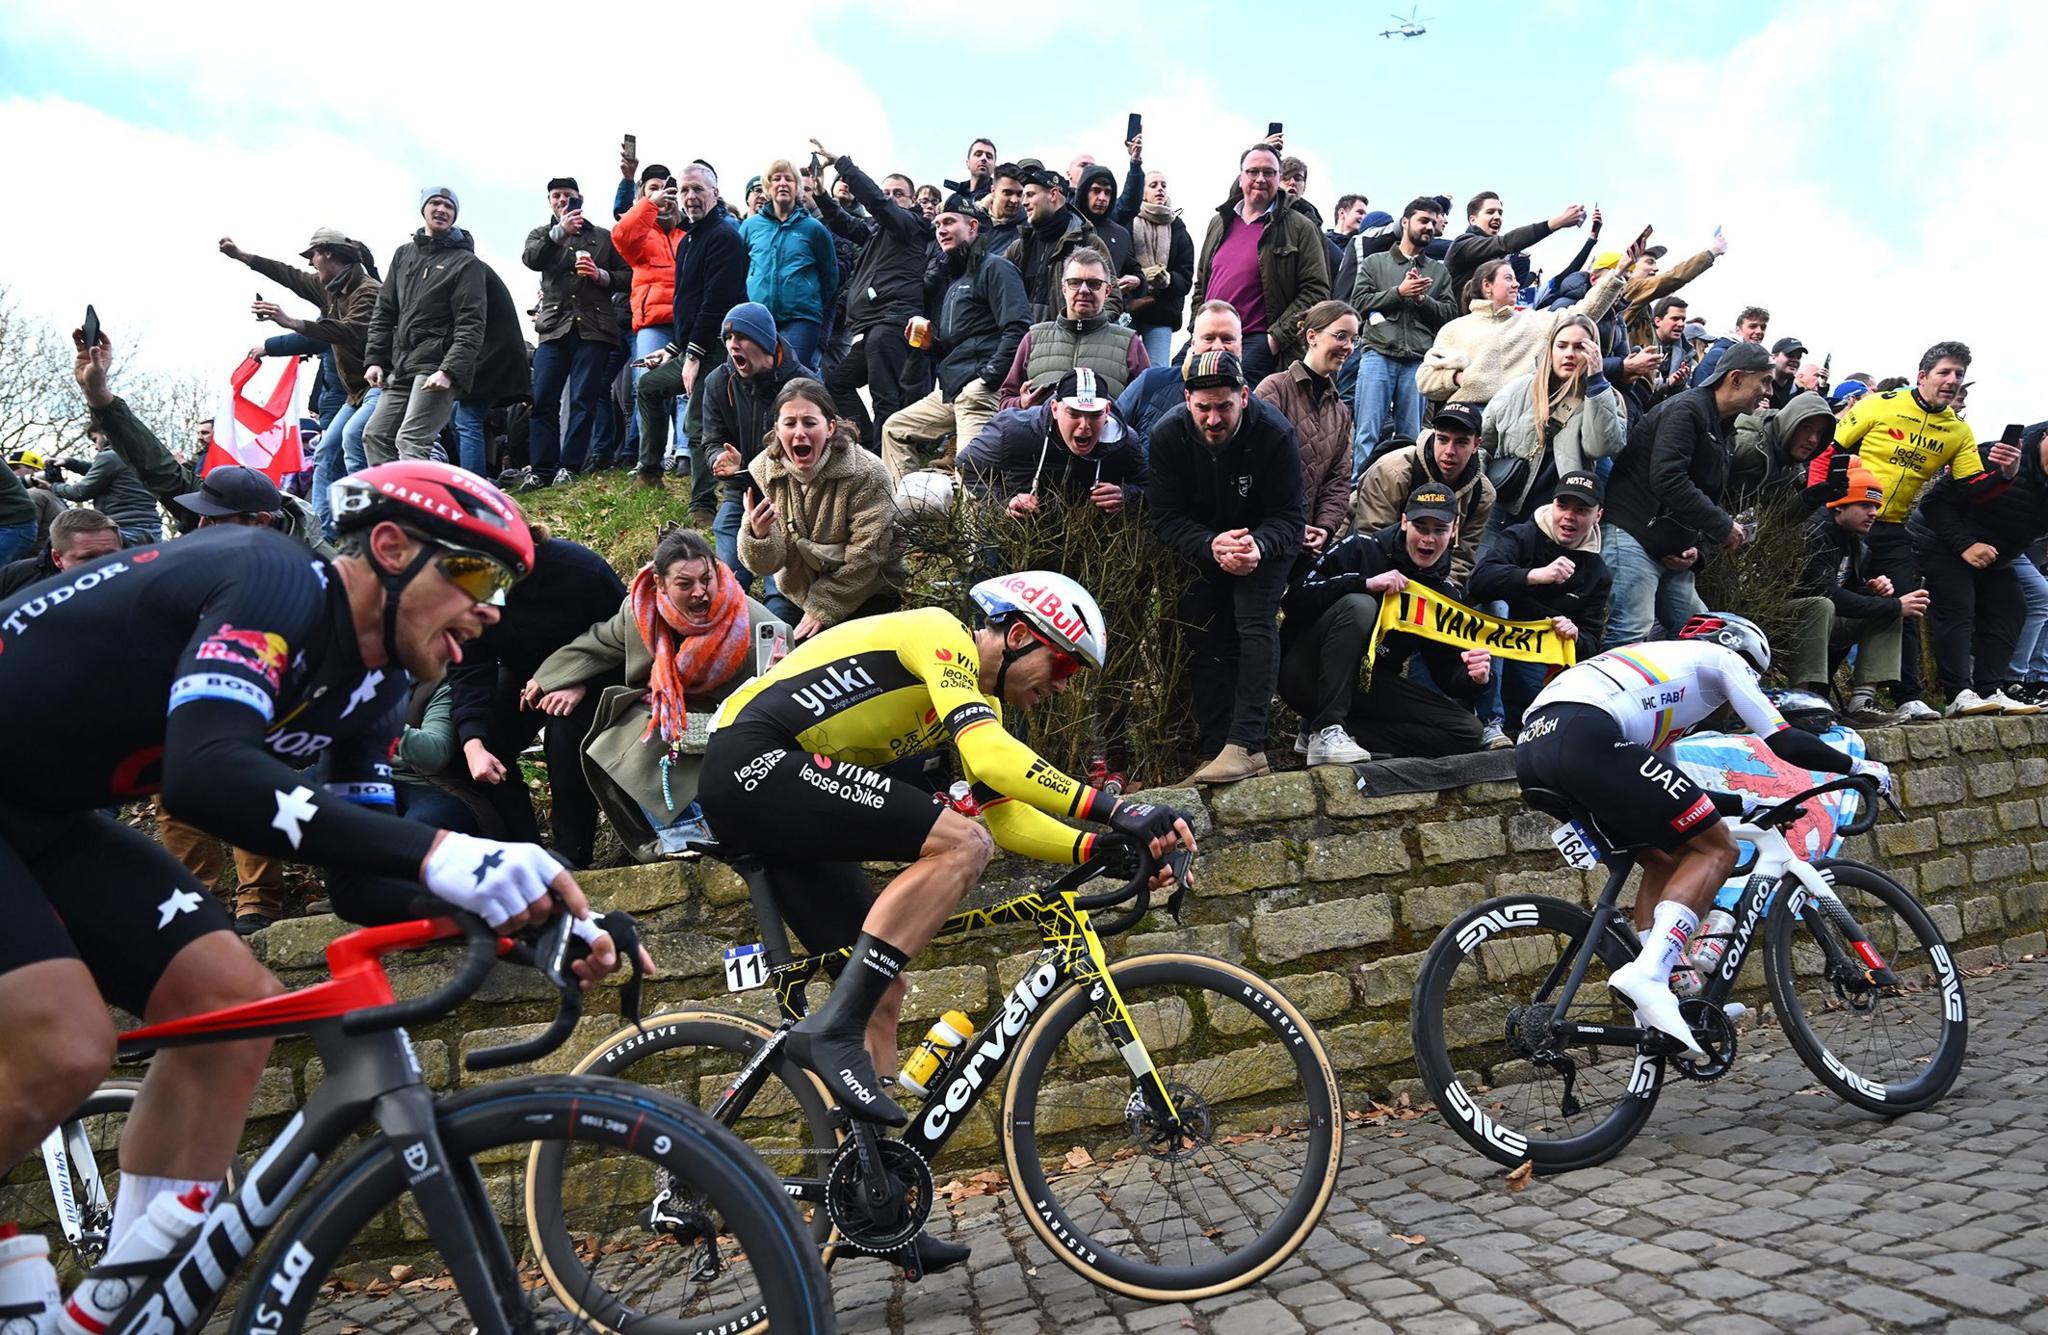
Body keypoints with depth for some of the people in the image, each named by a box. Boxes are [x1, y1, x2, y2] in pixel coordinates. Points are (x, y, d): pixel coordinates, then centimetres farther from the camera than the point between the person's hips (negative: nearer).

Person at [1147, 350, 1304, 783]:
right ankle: (1216, 750, 1)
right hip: (1201, 545, 3)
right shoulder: (1168, 435, -20)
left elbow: (1289, 519, -21)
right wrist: (1211, 546, -38)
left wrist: (1258, 547, -43)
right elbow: (1165, 518, -20)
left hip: (1263, 541, -3)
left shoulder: (1274, 434, -25)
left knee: (1254, 621, -22)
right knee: (1202, 637, -3)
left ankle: (1246, 745, -27)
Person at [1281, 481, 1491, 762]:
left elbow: (1448, 672, 4)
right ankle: (1326, 731, -29)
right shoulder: (1361, 549, -8)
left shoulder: (1445, 594, 6)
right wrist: (1365, 583, -28)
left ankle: (1331, 730, -16)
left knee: (1466, 731, -12)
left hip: (1365, 685, 5)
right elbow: (1296, 599, -18)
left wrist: (1473, 677, -19)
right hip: (1307, 673, -5)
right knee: (1358, 604, -31)